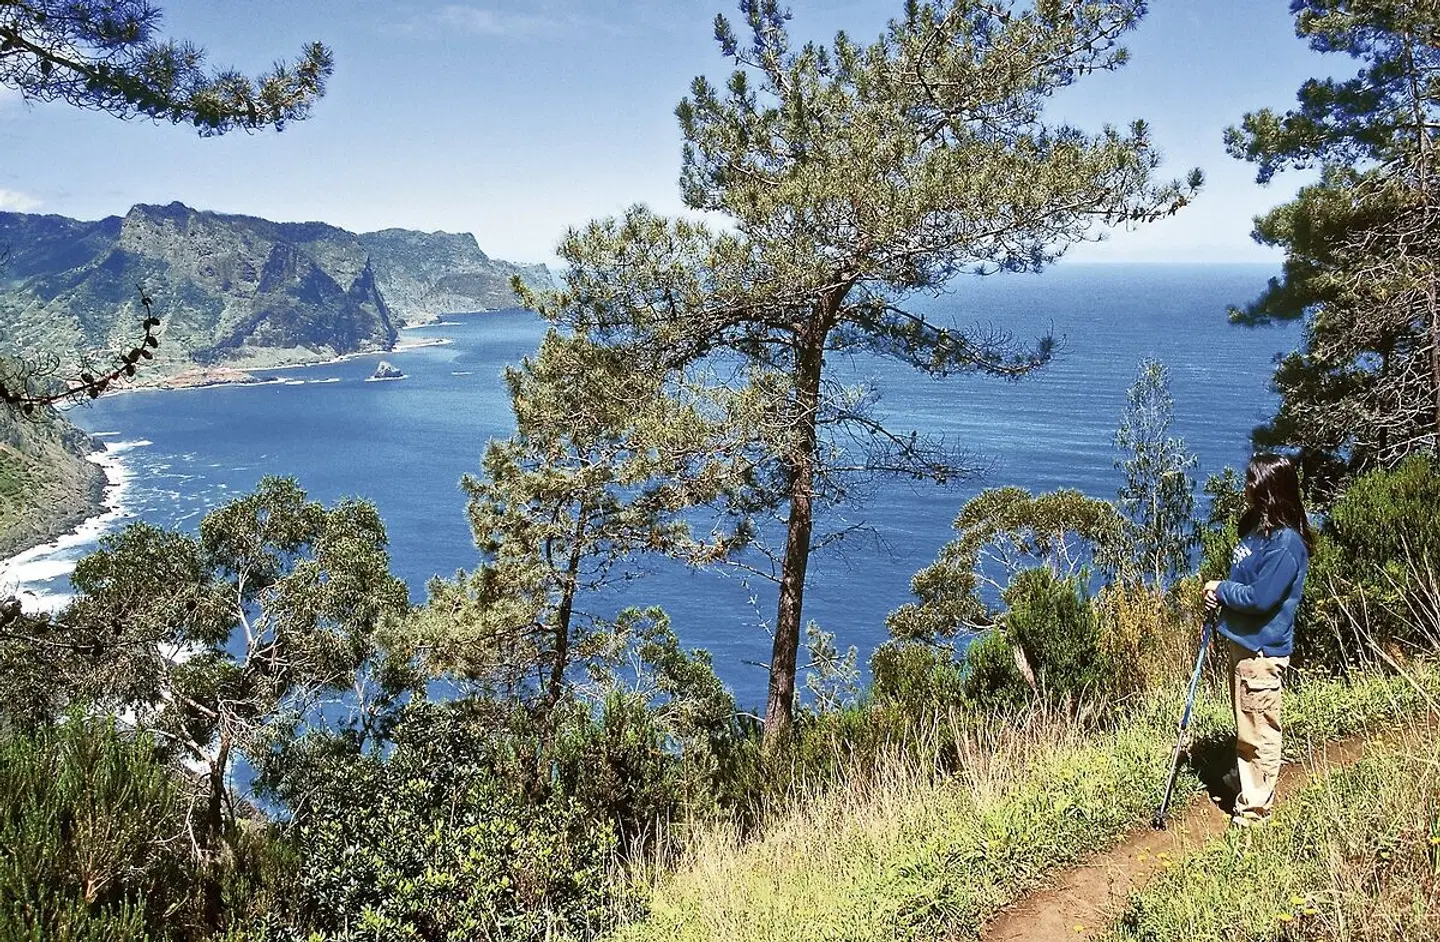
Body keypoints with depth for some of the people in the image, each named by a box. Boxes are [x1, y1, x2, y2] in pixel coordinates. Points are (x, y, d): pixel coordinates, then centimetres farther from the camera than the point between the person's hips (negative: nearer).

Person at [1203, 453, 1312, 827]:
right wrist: (1219, 596, 1)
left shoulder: (1286, 542, -22)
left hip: (1262, 649, -10)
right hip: (1241, 640, 10)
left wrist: (1221, 589, -11)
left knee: (1258, 730, 3)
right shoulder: (1256, 527, 7)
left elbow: (1260, 598, -25)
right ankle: (1245, 778, 40)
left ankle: (1255, 807, 14)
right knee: (1245, 723, 24)